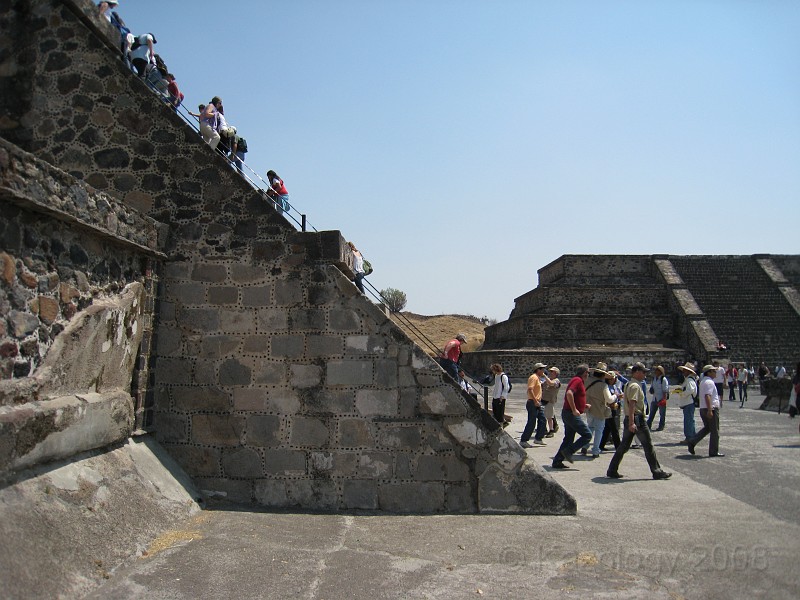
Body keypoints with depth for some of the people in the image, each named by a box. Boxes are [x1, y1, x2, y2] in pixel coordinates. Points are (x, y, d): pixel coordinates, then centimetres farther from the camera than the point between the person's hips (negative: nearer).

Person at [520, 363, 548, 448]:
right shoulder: (534, 377, -15)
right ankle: (523, 441, 0)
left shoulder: (538, 378, 17)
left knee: (542, 421, 13)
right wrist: (535, 401, -26)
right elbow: (530, 389, -26)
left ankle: (538, 439, 22)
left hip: (538, 403, 10)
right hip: (533, 403, -10)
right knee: (531, 423, -6)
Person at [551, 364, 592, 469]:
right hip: (572, 414, -10)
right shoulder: (578, 380, -12)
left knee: (568, 439, 12)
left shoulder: (578, 381, 20)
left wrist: (583, 406, 21)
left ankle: (557, 461, 12)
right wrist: (574, 409, -25)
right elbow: (569, 393, -28)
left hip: (567, 413, 10)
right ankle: (568, 451, -9)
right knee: (587, 435, -7)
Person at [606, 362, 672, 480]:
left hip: (629, 419, 10)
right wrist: (632, 423, -29)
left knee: (623, 446, 9)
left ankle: (612, 471, 8)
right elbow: (632, 404, -23)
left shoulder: (628, 384, 16)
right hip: (637, 419, -10)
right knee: (648, 446, 2)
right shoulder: (635, 386, -14)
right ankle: (657, 472, 10)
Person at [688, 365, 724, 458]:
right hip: (712, 408, -9)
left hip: (703, 408, 9)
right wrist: (710, 410, -29)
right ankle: (714, 451, 9)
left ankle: (692, 442, 6)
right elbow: (707, 396, -26)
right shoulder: (710, 382, -16)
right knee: (714, 431, 2)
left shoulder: (703, 381, 15)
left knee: (706, 428, 18)